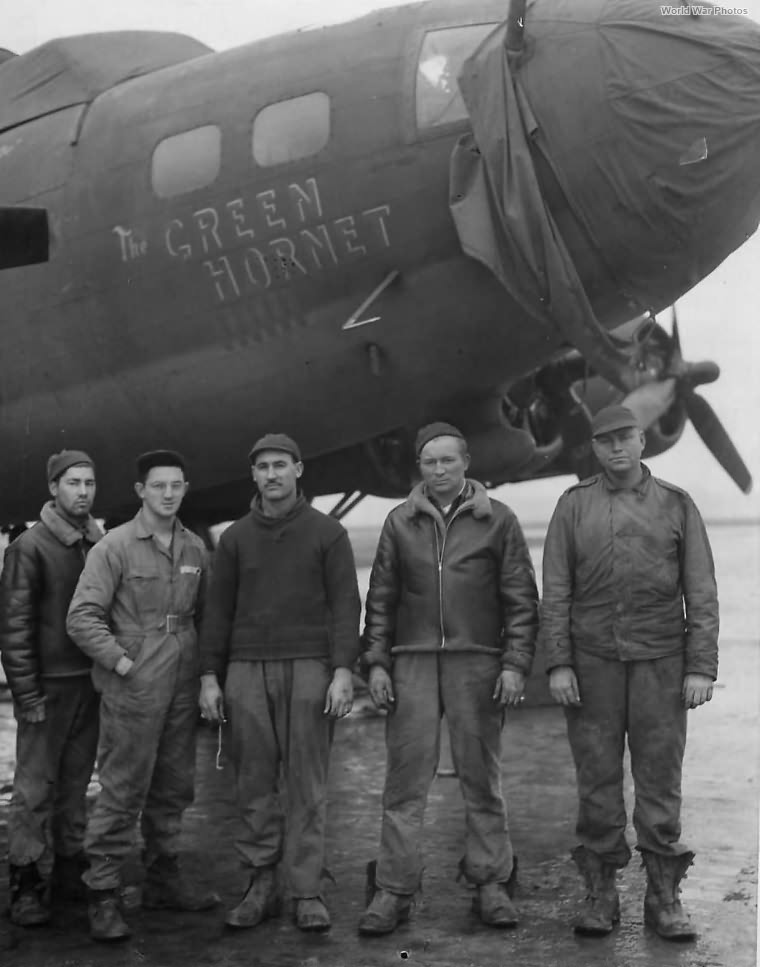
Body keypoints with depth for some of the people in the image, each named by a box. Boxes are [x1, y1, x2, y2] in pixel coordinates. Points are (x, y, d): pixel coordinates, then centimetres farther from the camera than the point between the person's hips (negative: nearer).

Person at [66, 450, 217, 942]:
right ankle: (104, 893, 3)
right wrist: (121, 661, -13)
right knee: (122, 790, -4)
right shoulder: (115, 546, -6)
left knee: (174, 787, 13)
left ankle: (164, 878, 27)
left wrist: (205, 671, 7)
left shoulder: (196, 548, 10)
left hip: (183, 688, 6)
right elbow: (82, 617, -10)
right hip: (133, 688, -6)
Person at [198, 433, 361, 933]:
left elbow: (345, 604, -1)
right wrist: (209, 677, 5)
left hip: (309, 667, -2)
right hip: (248, 668, 3)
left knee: (308, 785, -3)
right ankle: (262, 886, 9)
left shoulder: (328, 532, 4)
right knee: (255, 783, 2)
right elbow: (219, 610, 12)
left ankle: (308, 892, 1)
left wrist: (343, 671, -11)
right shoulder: (236, 537, 12)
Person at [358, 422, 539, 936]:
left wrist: (515, 663, -5)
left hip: (477, 662, -1)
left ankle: (492, 883, 14)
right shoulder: (400, 522, 10)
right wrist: (376, 662, 4)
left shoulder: (498, 520, 5)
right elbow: (381, 599, 12)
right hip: (412, 662, 1)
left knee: (481, 777, 5)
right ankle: (394, 891, 4)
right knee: (406, 780, 0)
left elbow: (521, 599, 3)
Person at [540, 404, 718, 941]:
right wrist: (558, 663, -4)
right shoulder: (574, 505, 7)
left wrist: (701, 668, -3)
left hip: (660, 660, 0)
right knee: (597, 778, 4)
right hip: (592, 660, 1)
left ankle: (664, 895, 10)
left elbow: (702, 594, 4)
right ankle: (601, 892, 12)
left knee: (661, 776, 1)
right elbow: (555, 591, 5)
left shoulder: (676, 504, 6)